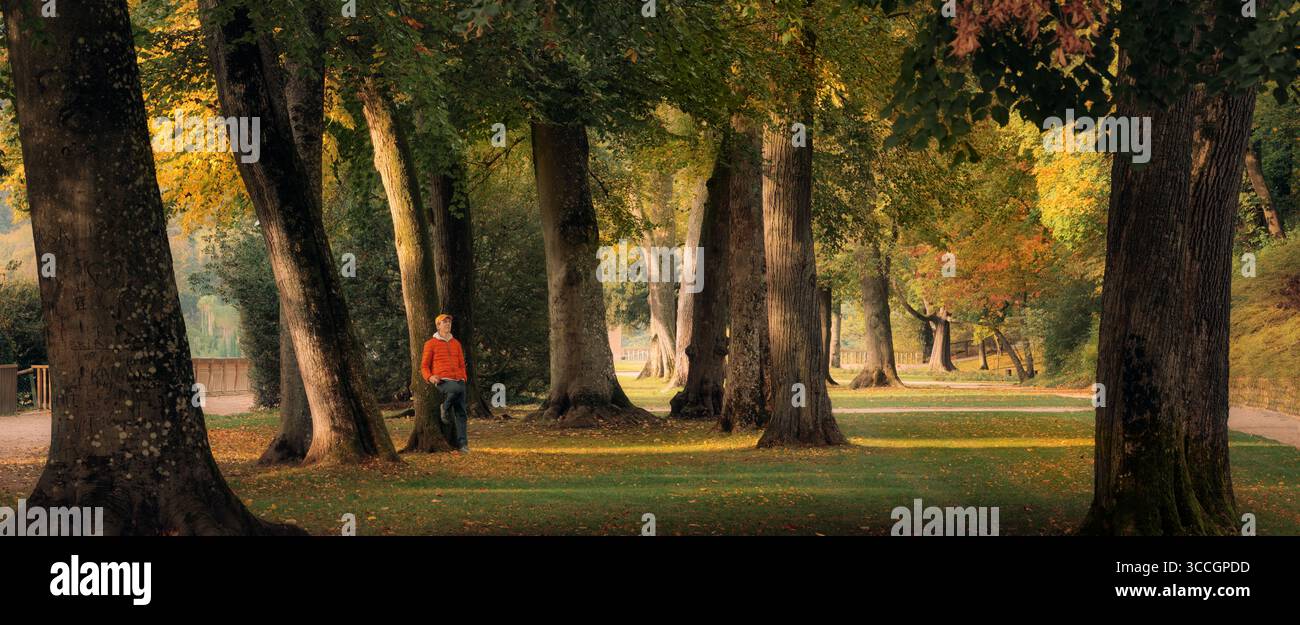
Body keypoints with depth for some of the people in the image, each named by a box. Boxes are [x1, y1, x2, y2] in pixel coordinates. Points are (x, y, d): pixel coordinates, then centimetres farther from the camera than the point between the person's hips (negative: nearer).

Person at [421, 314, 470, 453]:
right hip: (443, 380, -5)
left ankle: (462, 444, -4)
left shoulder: (456, 343, 21)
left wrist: (464, 378, 8)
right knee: (456, 389, -38)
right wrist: (429, 377, -12)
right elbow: (424, 366, 7)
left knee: (461, 412, -5)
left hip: (459, 380, 5)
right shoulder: (431, 344, 7)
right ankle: (445, 409, -11)